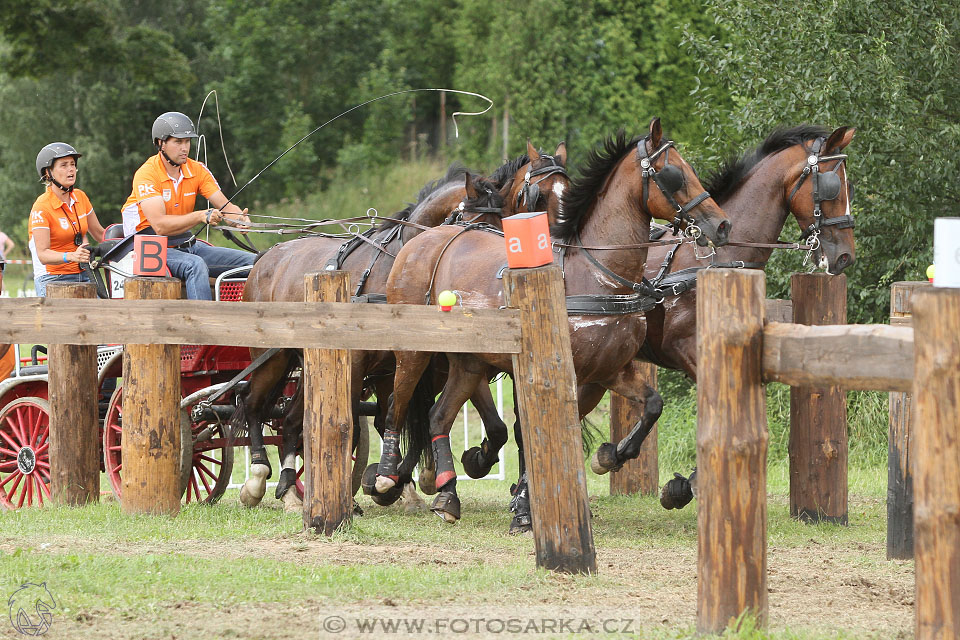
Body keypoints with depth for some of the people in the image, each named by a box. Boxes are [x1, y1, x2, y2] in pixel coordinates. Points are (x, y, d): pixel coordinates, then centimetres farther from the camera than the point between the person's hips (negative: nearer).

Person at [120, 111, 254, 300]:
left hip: (188, 244, 7)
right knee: (196, 265, -37)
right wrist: (200, 217, -34)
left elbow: (225, 206, -2)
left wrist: (241, 219, -25)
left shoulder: (198, 170, 5)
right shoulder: (147, 174, -15)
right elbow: (160, 225, -24)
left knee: (253, 262, -7)